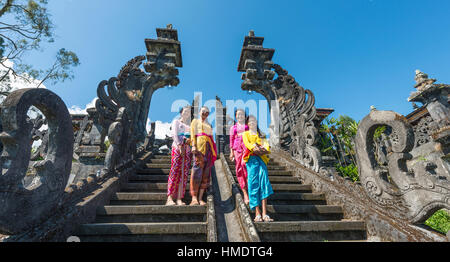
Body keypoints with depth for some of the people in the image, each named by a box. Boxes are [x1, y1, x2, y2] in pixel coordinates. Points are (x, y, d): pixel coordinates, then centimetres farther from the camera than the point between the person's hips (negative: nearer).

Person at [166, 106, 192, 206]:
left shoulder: (189, 125, 24)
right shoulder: (176, 121, 13)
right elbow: (174, 134, -1)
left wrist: (190, 140, -7)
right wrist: (180, 146, -12)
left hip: (187, 149, 4)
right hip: (177, 147, -4)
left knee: (184, 174, -4)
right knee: (175, 172, -12)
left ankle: (179, 199, -3)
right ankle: (169, 198, -12)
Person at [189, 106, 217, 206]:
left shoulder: (209, 125, 27)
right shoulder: (195, 121, 16)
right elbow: (193, 134, 3)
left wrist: (213, 152, 11)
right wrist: (193, 146, -13)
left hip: (209, 148, 5)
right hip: (199, 146, -5)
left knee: (205, 173, -1)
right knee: (197, 171, -14)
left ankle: (200, 198, 2)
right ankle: (194, 198, -12)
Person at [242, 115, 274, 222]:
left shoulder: (261, 135, 23)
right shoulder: (245, 134, 17)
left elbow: (267, 146, 7)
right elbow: (247, 144, -3)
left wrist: (264, 149, -14)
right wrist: (255, 148, -19)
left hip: (261, 159, 2)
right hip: (251, 159, -2)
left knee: (263, 183, -11)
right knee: (254, 184, -9)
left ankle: (264, 213, -13)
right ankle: (257, 214, -9)